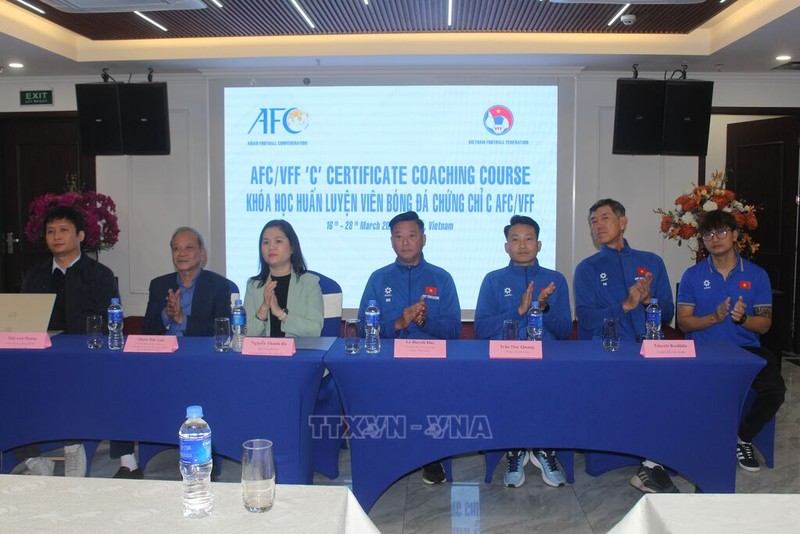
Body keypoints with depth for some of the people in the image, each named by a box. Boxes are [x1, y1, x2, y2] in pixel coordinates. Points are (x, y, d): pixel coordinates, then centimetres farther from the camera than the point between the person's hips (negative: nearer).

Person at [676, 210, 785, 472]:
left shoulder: (756, 275, 7)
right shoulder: (692, 276, 5)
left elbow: (765, 324, 5)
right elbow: (684, 322, 1)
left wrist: (742, 318, -16)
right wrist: (714, 317, -16)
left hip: (746, 349, 1)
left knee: (775, 389, -26)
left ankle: (742, 437, 4)